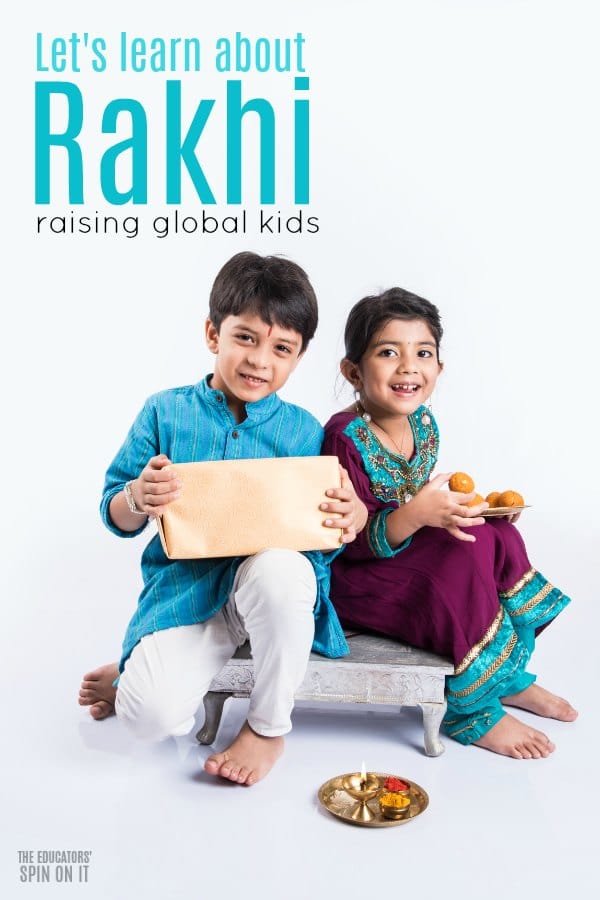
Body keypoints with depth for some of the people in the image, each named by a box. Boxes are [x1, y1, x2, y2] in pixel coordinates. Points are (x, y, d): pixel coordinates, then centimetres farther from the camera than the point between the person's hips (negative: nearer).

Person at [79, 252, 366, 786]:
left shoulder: (303, 431, 2)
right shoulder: (166, 412, 1)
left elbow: (322, 527, 7)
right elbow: (116, 516, 4)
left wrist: (350, 516, -17)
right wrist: (137, 499, -21)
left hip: (273, 583, 1)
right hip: (186, 587, 0)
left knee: (280, 567, -37)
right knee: (153, 716, -25)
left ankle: (268, 726, -9)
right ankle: (133, 678, 18)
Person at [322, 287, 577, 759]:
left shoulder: (423, 423, 0)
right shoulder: (345, 437, -24)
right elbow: (352, 541, -26)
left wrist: (458, 505, -3)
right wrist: (414, 515, -41)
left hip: (407, 551, 8)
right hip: (353, 575, -8)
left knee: (498, 536, -5)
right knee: (459, 564, -24)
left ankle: (506, 674, 13)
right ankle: (469, 709, 0)